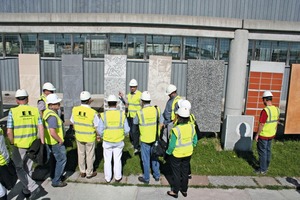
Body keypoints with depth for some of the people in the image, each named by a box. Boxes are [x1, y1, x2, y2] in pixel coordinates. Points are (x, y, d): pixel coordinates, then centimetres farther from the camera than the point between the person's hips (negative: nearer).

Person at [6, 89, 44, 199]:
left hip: (19, 146, -3)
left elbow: (9, 132, -13)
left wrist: (12, 143, 2)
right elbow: (41, 127, -7)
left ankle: (33, 187, -1)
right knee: (28, 168, 19)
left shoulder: (13, 111, -10)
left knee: (19, 168, 12)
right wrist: (42, 143, -2)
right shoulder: (35, 110, -2)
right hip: (32, 145, 4)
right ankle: (26, 190, 32)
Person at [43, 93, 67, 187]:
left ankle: (55, 176, 39)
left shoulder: (47, 112, 3)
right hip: (55, 142, -10)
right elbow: (52, 132, -34)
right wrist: (60, 140, -18)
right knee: (61, 160, 4)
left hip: (49, 141, 10)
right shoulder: (52, 116, -28)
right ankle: (56, 181, 13)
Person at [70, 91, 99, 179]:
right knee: (90, 155, 15)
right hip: (90, 138, -4)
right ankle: (89, 173, 30)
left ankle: (82, 172, 36)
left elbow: (73, 122, 0)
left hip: (79, 136, 4)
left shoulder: (75, 110, -12)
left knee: (81, 154, 21)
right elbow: (97, 127, -16)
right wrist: (98, 135, 3)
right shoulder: (93, 112, -25)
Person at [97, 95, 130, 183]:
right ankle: (117, 177, 29)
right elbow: (127, 130, -8)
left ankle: (107, 178, 29)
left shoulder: (103, 115, -14)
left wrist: (103, 136, 11)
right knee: (117, 160, 16)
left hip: (107, 142, 0)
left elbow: (100, 130, -9)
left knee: (107, 160, 16)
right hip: (119, 142, 1)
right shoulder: (122, 114, -12)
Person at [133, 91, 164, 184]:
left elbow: (135, 123, 2)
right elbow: (161, 123, -1)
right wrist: (156, 133, 12)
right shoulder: (157, 110, -9)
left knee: (146, 159, 12)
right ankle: (157, 175, 34)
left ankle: (146, 178, 26)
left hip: (145, 139, -4)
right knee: (155, 157, 21)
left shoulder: (140, 113, -17)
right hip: (155, 138, 4)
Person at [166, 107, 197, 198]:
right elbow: (195, 141, 0)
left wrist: (168, 152, -3)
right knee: (185, 172, 23)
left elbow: (172, 145, -21)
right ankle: (184, 190, 40)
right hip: (188, 154, 5)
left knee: (176, 173, 15)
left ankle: (175, 192, 33)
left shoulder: (176, 130, -29)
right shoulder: (192, 127, -13)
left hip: (177, 155, -5)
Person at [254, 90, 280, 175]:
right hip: (271, 135, 8)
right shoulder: (276, 109, 0)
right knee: (268, 150, 19)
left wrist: (257, 135, -14)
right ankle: (266, 167, 33)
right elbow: (276, 122, 10)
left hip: (263, 135, -7)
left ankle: (262, 170, 13)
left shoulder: (265, 110, -25)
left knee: (262, 152, 4)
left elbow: (261, 124, -24)